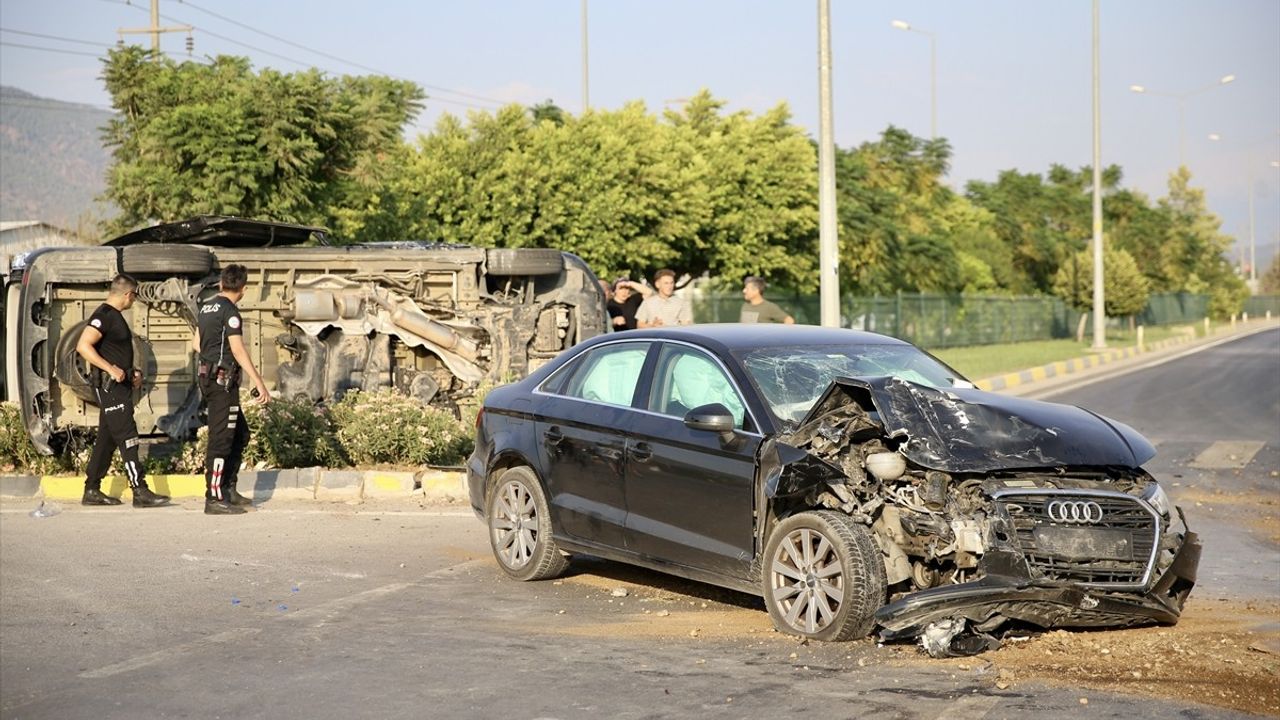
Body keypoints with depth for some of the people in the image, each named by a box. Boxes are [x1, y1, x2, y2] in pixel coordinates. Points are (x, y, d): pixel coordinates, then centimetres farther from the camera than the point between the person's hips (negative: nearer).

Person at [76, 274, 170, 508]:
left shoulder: (114, 316, 18)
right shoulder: (103, 315, -13)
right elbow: (83, 346, -24)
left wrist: (132, 372, 16)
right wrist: (111, 369, -29)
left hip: (120, 385, 10)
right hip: (109, 386, -10)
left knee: (106, 438, 11)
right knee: (127, 437, -11)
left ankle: (92, 491, 16)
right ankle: (140, 492, -13)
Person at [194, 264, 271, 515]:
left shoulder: (206, 306, 13)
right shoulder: (229, 311, -14)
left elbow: (197, 343, 23)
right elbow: (238, 350, -20)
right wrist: (259, 383, -19)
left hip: (208, 378, 10)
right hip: (223, 380, -10)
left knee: (240, 433, 16)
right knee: (221, 439, -7)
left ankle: (228, 488, 18)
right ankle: (215, 499, -6)